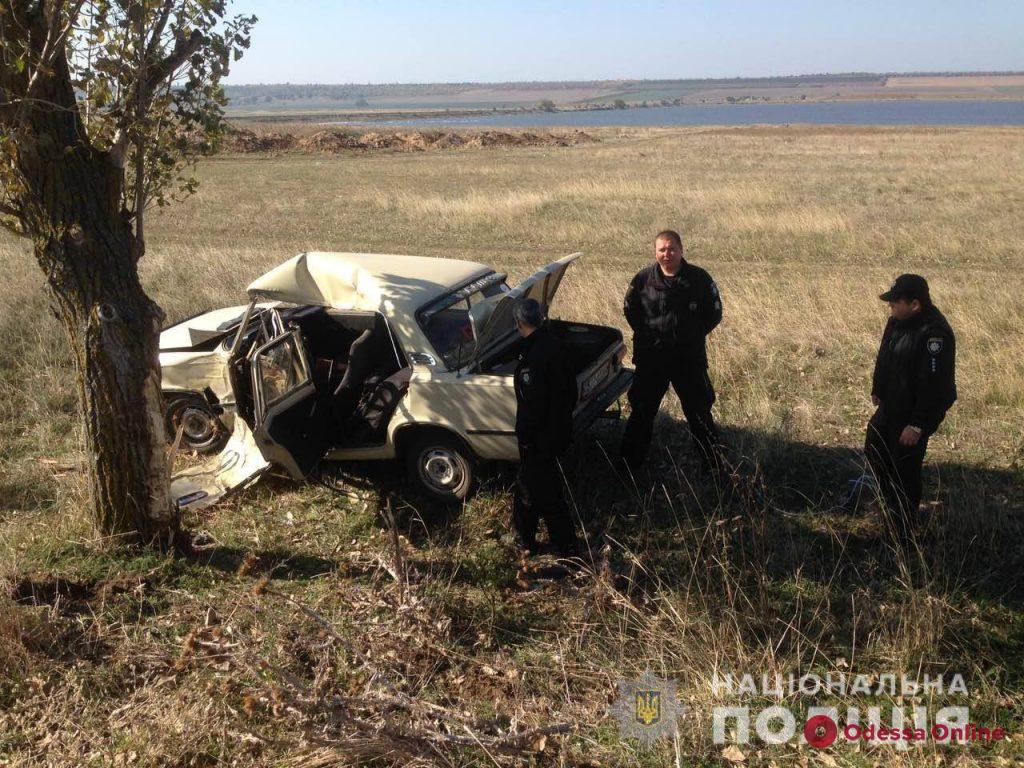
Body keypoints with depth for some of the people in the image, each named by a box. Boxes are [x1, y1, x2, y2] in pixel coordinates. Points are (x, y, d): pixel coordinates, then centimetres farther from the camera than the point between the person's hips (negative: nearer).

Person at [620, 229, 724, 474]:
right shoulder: (643, 278, -3)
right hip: (650, 357, 1)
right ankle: (629, 464, 24)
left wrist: (693, 335, -1)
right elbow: (630, 309, 10)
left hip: (689, 358, -1)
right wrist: (646, 334, 5)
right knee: (642, 411, 12)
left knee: (699, 412, 6)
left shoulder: (698, 278, -6)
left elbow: (714, 312, 3)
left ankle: (715, 467, 19)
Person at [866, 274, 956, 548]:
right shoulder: (898, 321, -2)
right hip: (890, 406, 9)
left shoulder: (934, 333, -30)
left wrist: (917, 425, -25)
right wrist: (877, 389, 22)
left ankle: (906, 533, 20)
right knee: (874, 449, 23)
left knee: (904, 469, 1)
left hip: (914, 413, -9)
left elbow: (934, 385, -29)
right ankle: (892, 501, 46)